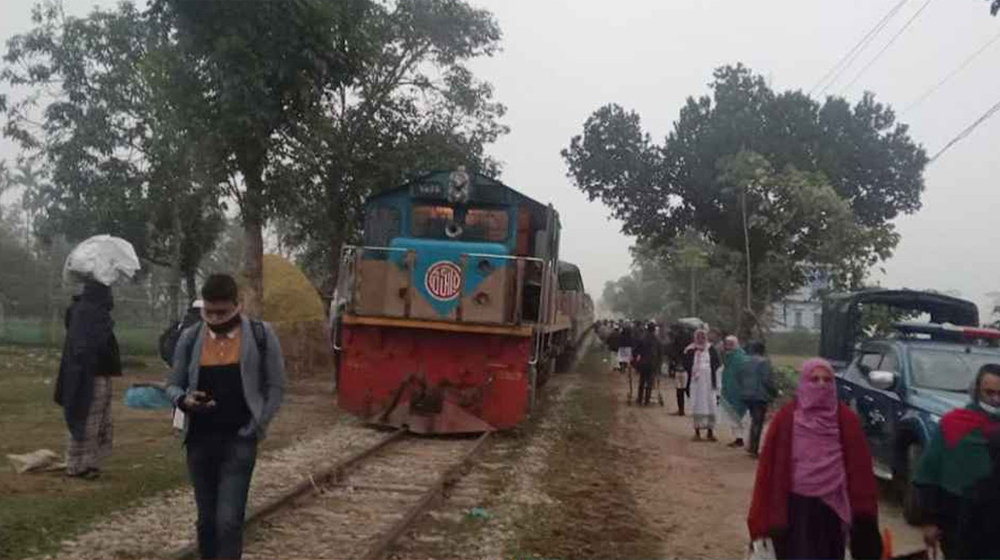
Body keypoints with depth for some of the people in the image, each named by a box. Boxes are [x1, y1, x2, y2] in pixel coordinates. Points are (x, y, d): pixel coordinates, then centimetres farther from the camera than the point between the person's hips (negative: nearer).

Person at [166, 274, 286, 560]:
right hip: (200, 440, 3)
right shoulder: (190, 338, 2)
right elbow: (173, 385, 10)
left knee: (229, 520, -10)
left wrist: (256, 427, -6)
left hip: (239, 441, -3)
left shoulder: (261, 335, -4)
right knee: (206, 519, 12)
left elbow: (275, 386, 1)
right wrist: (184, 401, -13)